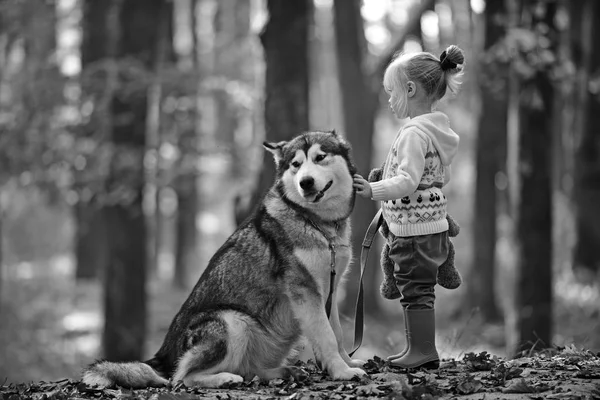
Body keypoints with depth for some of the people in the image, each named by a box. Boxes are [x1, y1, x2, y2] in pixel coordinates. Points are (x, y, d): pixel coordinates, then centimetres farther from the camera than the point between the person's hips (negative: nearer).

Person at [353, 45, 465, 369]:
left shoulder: (414, 133, -19)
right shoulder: (438, 129, 10)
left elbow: (408, 181, -28)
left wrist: (374, 190, -35)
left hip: (413, 230, -10)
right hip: (433, 224, 10)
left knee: (414, 287, -3)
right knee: (419, 288, 15)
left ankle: (423, 350, 1)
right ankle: (419, 348, 22)